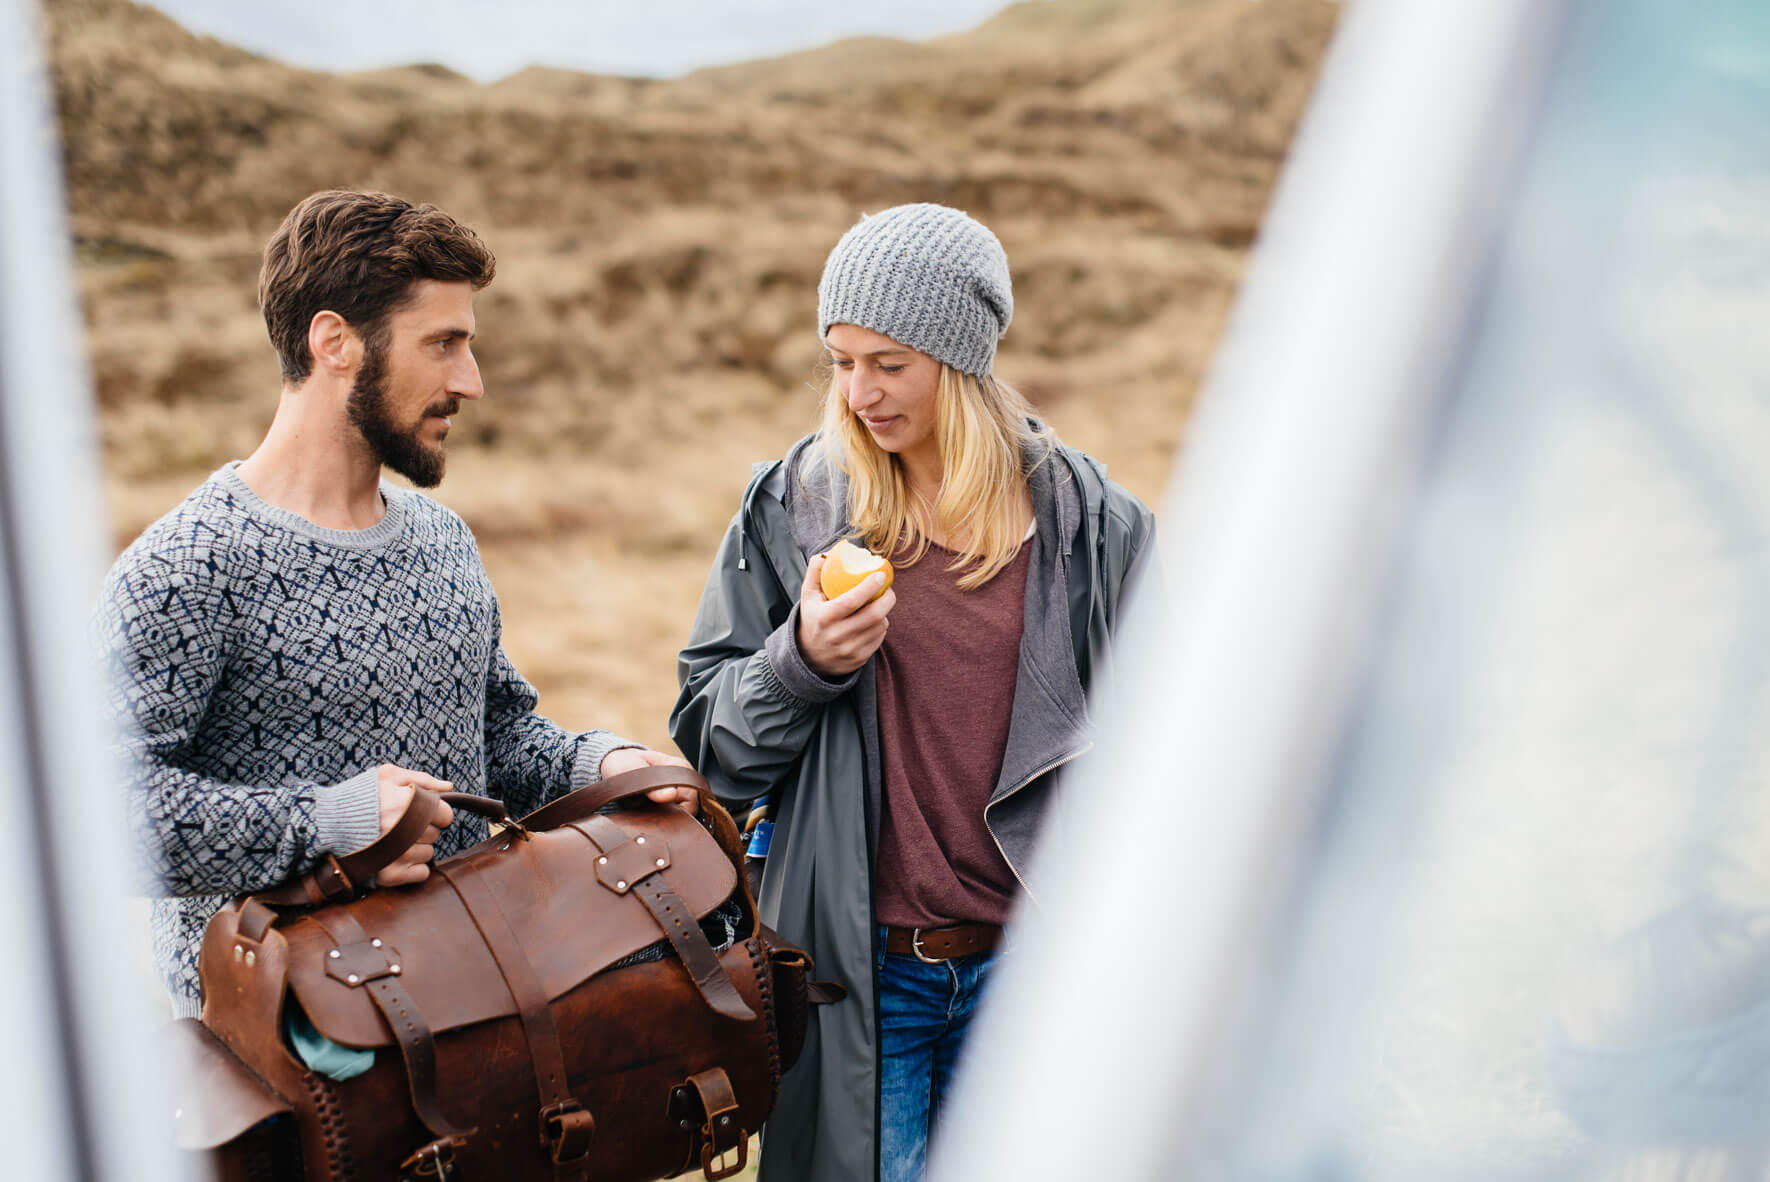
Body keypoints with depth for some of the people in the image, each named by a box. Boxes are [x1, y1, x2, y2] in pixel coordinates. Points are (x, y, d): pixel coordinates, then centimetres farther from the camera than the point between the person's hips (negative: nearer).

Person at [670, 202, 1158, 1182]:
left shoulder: (1085, 521, -2)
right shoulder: (790, 509, -1)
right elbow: (708, 749, 2)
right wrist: (803, 661, -16)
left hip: (1026, 963, 0)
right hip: (853, 967, 0)